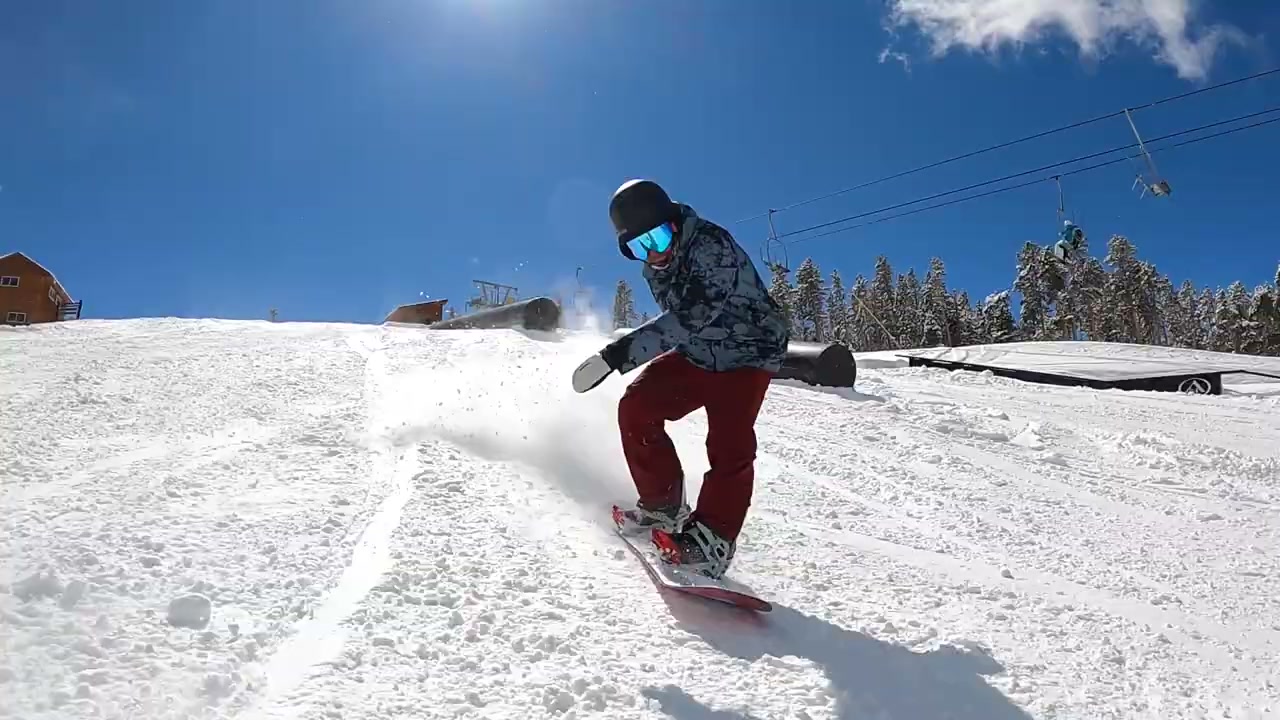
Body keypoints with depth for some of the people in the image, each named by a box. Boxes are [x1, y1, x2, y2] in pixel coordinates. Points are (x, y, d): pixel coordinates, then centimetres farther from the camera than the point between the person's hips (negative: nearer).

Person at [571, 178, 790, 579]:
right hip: (696, 354, 7)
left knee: (729, 444, -22)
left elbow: (689, 319, -40)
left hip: (747, 354, -7)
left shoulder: (711, 245, -30)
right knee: (637, 407, -7)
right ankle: (663, 505, 5)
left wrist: (624, 351, -45)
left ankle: (712, 539, -17)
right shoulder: (654, 264, -4)